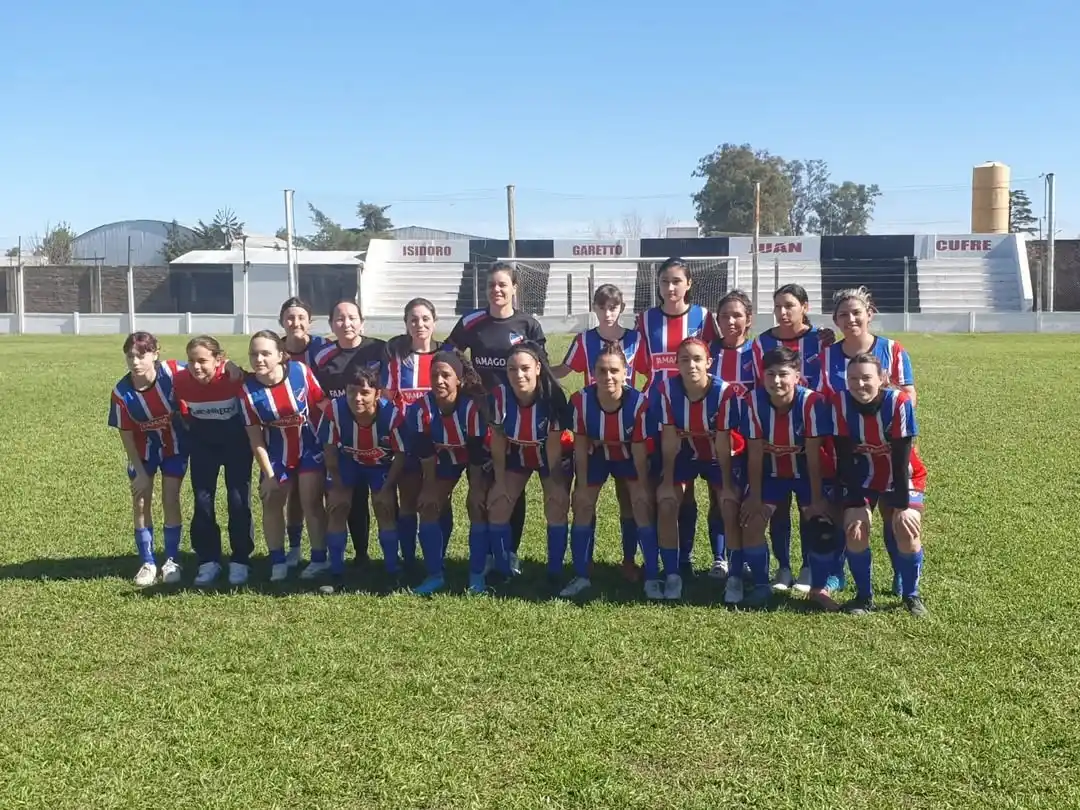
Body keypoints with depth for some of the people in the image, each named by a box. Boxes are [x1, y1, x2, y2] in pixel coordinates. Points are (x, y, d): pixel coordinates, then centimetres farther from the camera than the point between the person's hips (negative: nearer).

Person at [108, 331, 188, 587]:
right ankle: (147, 563, 14)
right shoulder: (121, 393, -23)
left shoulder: (173, 372, -28)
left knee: (170, 501, 1)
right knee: (140, 503, 2)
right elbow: (126, 435, -13)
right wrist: (141, 472, -11)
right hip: (143, 450, 1)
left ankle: (172, 561, 13)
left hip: (174, 446, -1)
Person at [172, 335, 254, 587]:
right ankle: (208, 561, 13)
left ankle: (240, 561, 9)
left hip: (236, 439, -2)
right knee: (202, 501, 2)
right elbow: (184, 417, -3)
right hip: (202, 441, 3)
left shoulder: (234, 377, -30)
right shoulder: (181, 380, -21)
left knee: (238, 500, -3)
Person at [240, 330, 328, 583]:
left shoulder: (301, 372, -23)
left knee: (311, 502, 0)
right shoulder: (248, 390, -20)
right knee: (271, 503, 3)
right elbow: (255, 438, -13)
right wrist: (268, 475, -11)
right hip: (277, 453, 2)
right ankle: (278, 562, 18)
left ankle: (319, 560, 12)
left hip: (310, 448, -1)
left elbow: (323, 405, -8)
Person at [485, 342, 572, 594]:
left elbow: (553, 444, -23)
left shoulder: (553, 395, -32)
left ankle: (555, 572, 1)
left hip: (551, 458, -2)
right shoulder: (500, 396, -26)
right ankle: (503, 572, 7)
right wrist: (500, 480, -10)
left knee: (556, 508, -14)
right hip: (516, 455, 2)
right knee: (497, 506, -7)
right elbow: (498, 440, -14)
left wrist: (556, 483, -17)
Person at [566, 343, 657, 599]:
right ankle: (581, 576, 13)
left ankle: (652, 578, 0)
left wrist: (643, 487, -13)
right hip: (595, 455, 2)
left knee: (642, 506, -10)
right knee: (582, 505, -1)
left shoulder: (639, 402, -33)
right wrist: (582, 485, -12)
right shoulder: (581, 400, -30)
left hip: (628, 456, -1)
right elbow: (581, 445, -17)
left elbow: (639, 449, -20)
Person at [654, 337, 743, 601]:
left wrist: (727, 486, -17)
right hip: (684, 455, 1)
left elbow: (723, 444, -22)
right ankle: (672, 576, -2)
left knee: (731, 507, -17)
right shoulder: (666, 390, -23)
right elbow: (669, 439, -16)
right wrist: (667, 481, -15)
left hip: (718, 457, -1)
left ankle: (735, 575, 1)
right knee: (666, 505, -15)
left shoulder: (724, 392, -28)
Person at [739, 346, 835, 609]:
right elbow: (755, 453, -16)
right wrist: (754, 496, -14)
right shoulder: (754, 401, -22)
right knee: (750, 522, -12)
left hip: (807, 472, -2)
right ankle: (761, 585, 7)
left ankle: (818, 587, 5)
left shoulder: (812, 402, -28)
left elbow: (813, 455, -22)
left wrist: (816, 499, -18)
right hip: (771, 472, 2)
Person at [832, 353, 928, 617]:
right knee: (855, 531, -18)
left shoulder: (899, 402, -26)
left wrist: (902, 506, -21)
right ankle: (864, 596, 4)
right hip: (860, 478, 1)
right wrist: (854, 505, -19)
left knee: (907, 531, -17)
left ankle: (911, 595, 7)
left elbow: (901, 459, -23)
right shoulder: (840, 402, -21)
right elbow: (844, 458, -17)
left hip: (901, 478, -1)